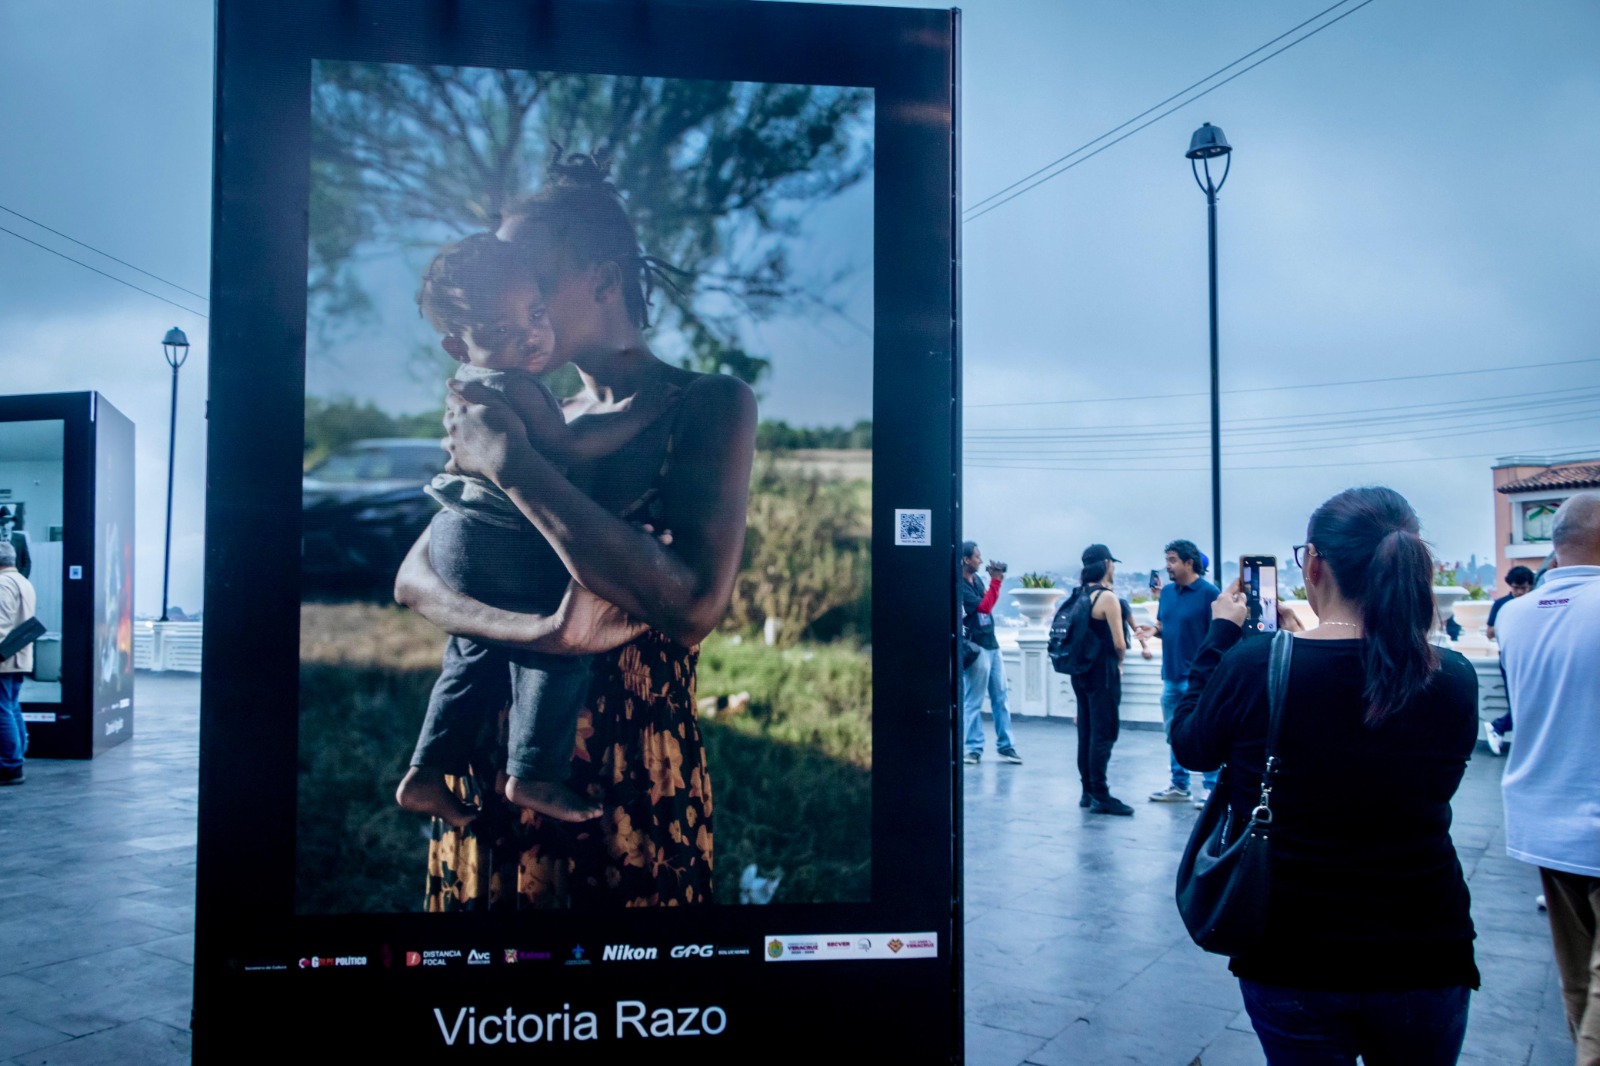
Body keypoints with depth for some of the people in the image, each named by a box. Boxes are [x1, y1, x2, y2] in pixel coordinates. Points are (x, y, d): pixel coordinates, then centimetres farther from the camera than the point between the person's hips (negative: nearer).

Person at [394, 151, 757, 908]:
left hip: (635, 788, -4)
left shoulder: (712, 405, -9)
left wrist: (512, 464, -21)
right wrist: (544, 630, -22)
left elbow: (692, 607, -24)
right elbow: (413, 578, -2)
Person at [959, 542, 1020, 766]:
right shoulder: (959, 585, -15)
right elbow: (984, 607, -20)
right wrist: (995, 580, -18)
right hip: (976, 647, -8)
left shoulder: (977, 578, 10)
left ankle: (1005, 746, 15)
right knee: (973, 701, -2)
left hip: (992, 644, 9)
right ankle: (974, 749, 5)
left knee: (1000, 698, 10)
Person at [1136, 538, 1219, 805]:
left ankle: (1210, 788, 8)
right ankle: (1178, 786, 25)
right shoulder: (1167, 592, 10)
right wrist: (1153, 630, -3)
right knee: (1174, 735, 14)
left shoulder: (1208, 592, -10)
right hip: (1171, 675, 7)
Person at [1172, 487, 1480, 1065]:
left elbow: (1190, 746, 0)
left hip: (1291, 960, -2)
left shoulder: (1253, 664, -19)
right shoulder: (1454, 680, -11)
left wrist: (1221, 635, 7)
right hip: (1425, 955, 2)